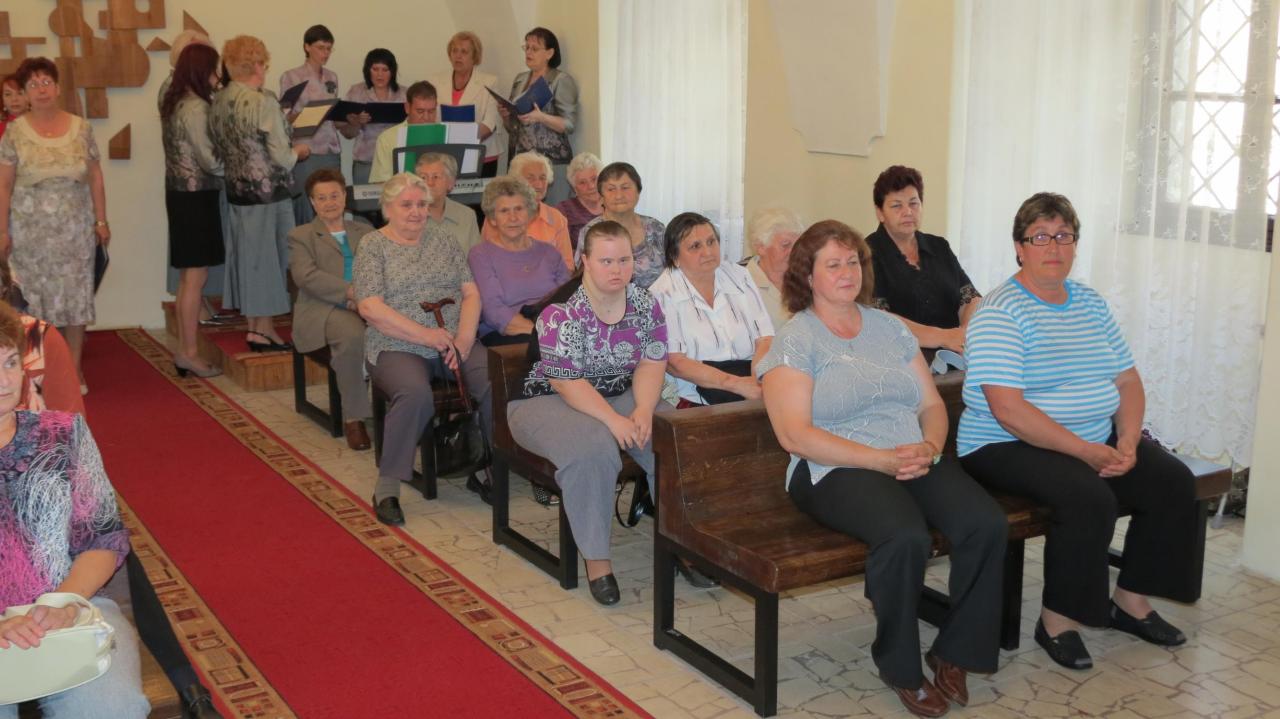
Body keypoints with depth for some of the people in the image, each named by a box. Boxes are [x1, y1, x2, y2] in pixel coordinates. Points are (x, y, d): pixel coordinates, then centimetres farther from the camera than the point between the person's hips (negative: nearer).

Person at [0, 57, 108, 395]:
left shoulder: (81, 127, 2)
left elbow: (95, 177, 6)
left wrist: (101, 220, 3)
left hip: (75, 227, 1)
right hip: (30, 229, -1)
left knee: (76, 295, 4)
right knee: (37, 297, 3)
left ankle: (75, 368, 14)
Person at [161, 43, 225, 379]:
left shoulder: (173, 103, 12)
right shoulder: (195, 107, -15)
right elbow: (211, 160, -16)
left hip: (180, 193, 9)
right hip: (197, 195, -9)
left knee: (188, 276, 13)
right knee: (195, 277, -3)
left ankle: (184, 349, 18)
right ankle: (189, 353, 1)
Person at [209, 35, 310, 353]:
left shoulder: (218, 101, 4)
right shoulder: (264, 102, -18)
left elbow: (220, 147, 13)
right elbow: (281, 157, -18)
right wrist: (298, 151, 4)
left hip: (236, 190, 7)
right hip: (269, 192, -7)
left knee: (247, 256, 14)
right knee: (268, 257, 3)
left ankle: (254, 326, 22)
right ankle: (263, 329, 10)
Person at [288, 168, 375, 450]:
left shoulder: (365, 232, 26)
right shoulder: (300, 236, 15)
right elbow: (306, 276, -4)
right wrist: (350, 291, -17)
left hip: (367, 306, 3)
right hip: (324, 309, -3)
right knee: (353, 334, -38)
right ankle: (353, 417, -26)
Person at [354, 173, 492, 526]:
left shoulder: (441, 240, 16)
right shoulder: (372, 245, 3)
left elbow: (471, 292, 10)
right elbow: (370, 307, -9)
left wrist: (464, 338, -9)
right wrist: (427, 335, -16)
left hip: (454, 343, 4)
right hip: (397, 348, -4)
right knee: (415, 394, -36)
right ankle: (387, 487, -23)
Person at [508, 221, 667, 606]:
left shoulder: (644, 303, 0)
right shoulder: (561, 312, -19)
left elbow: (652, 363, -3)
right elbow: (567, 383, -21)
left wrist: (643, 410, -21)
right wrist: (614, 420, -30)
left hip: (623, 396, 6)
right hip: (552, 401, -5)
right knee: (593, 449, -35)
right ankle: (596, 559, -22)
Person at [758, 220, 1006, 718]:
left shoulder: (889, 327, 19)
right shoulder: (794, 340, 0)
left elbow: (933, 404, 17)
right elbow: (794, 434, -11)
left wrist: (929, 447, -7)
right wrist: (883, 459, -17)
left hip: (915, 460, 6)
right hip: (837, 470, -5)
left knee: (987, 523, -22)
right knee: (906, 536, -34)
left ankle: (954, 652, -3)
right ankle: (900, 667, -10)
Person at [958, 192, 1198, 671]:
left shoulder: (1091, 304, 11)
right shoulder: (999, 313, -13)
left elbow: (1128, 380, 12)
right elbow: (1008, 409, -23)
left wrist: (1127, 442, -7)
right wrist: (1088, 452, -22)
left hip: (1097, 442, 8)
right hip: (1009, 447, -8)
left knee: (1174, 481, -8)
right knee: (1089, 497, -31)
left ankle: (1130, 598, 9)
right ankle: (1057, 619, -12)